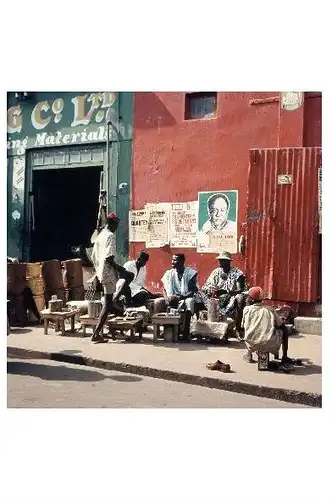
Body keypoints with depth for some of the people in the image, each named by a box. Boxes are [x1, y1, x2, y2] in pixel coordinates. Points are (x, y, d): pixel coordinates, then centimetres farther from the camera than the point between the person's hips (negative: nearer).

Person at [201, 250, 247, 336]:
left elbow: (240, 290, -15)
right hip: (218, 300, 4)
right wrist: (211, 291, -21)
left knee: (240, 298, -35)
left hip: (232, 299, -4)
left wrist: (225, 292, -32)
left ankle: (238, 329, -26)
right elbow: (205, 287, 4)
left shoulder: (237, 273, -4)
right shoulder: (216, 272, 8)